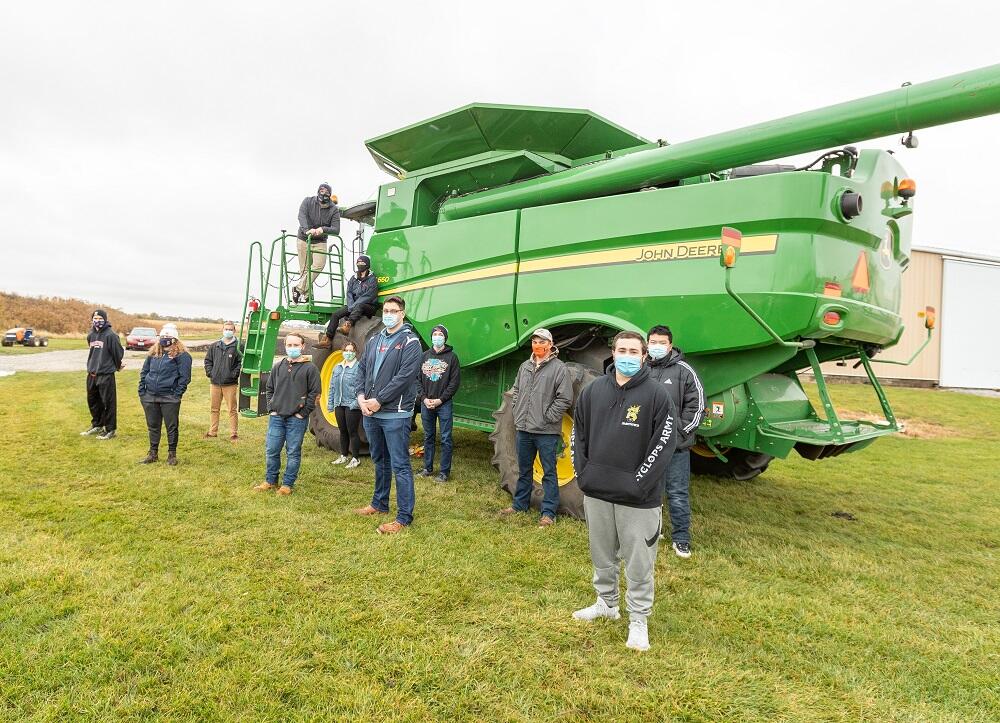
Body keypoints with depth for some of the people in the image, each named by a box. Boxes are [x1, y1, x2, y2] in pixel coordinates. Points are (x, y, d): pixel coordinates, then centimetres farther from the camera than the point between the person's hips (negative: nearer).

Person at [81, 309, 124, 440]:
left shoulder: (111, 335, -13)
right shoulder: (91, 335, 10)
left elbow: (118, 353, -9)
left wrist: (118, 366, 5)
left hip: (106, 375, -7)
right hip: (92, 374, 8)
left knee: (108, 402, -2)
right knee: (92, 401, 17)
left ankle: (110, 429, 7)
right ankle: (97, 426, 32)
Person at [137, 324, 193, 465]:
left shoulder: (181, 355, -6)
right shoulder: (153, 353, 12)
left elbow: (185, 377, -10)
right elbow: (144, 372, 17)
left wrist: (177, 395, -14)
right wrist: (141, 391, 8)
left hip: (169, 398, -6)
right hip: (150, 397, 6)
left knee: (172, 427, 4)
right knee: (153, 426, 15)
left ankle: (172, 454, 16)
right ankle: (153, 453, 27)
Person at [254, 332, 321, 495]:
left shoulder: (309, 368, -4)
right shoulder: (278, 367, 10)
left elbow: (315, 393, -6)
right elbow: (269, 389, 17)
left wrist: (303, 413, -9)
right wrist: (271, 408, 6)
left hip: (297, 419, -4)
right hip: (276, 417, 4)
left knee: (293, 452, 4)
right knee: (271, 450, 9)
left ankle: (287, 484, 16)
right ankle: (270, 480, 25)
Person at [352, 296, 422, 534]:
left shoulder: (410, 342, -7)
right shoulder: (374, 340, 14)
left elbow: (405, 376, -17)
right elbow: (361, 369, 12)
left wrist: (379, 401, -16)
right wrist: (361, 396, -5)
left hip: (395, 414, -7)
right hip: (370, 413, 7)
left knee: (400, 465, -3)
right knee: (380, 461, 21)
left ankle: (404, 517, 3)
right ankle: (379, 504, 36)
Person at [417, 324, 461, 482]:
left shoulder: (452, 357, -1)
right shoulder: (424, 356, 8)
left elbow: (455, 382, -5)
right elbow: (418, 379, 8)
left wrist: (440, 400, -10)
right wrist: (424, 398, -5)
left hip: (444, 404, -3)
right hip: (426, 404, 4)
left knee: (445, 439, 1)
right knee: (428, 437, 13)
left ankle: (445, 471, 9)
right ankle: (428, 468, 25)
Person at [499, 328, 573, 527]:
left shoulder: (559, 368, -9)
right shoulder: (525, 367, 10)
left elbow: (565, 398, -13)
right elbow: (516, 390, 20)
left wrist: (547, 417, -14)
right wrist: (518, 414, 10)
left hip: (546, 432, -6)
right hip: (523, 429, 6)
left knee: (549, 472, 3)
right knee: (524, 470, 19)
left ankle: (548, 512, 11)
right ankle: (520, 504, 33)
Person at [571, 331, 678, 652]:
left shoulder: (657, 394, -8)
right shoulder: (593, 390, 4)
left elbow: (664, 443, -12)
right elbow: (578, 433, 10)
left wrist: (638, 484, -16)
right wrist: (582, 473, 1)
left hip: (638, 499, -4)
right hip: (596, 493, 4)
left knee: (638, 562, 6)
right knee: (602, 555, 19)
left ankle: (638, 619, 23)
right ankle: (606, 603, 39)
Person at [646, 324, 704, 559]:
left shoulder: (683, 370, -3)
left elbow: (696, 405, -3)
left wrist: (681, 431, -9)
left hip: (675, 446, -3)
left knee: (678, 494, 4)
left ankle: (681, 539, 18)